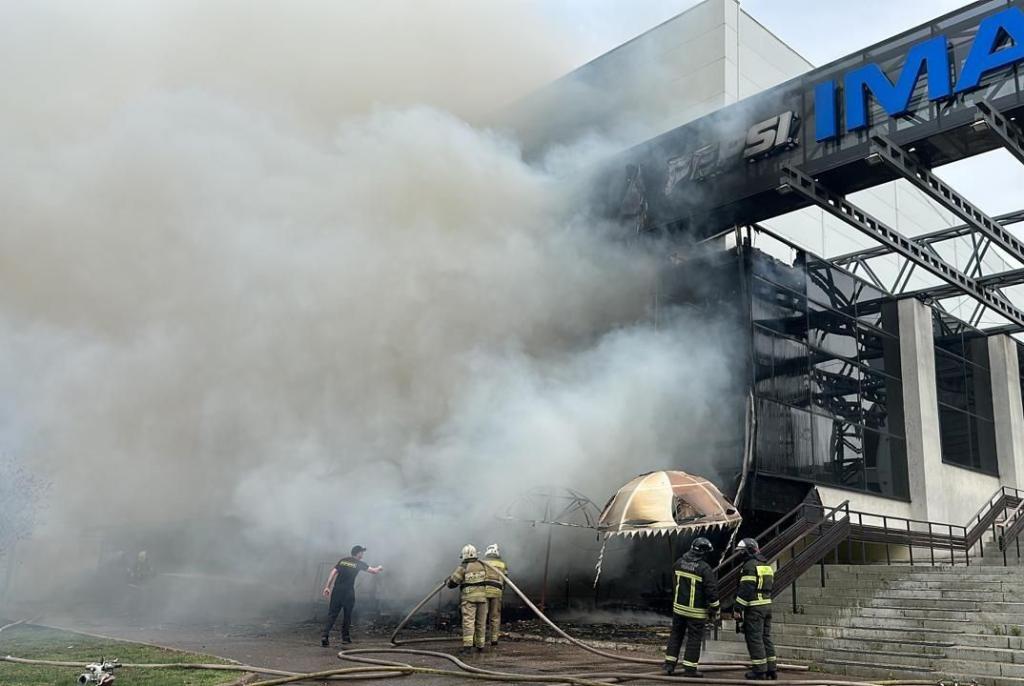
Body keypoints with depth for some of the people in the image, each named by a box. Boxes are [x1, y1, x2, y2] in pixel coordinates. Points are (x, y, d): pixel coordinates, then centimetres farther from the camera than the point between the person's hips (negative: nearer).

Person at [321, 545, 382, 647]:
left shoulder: (342, 560, 13)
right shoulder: (359, 563, 3)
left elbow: (333, 573, 5)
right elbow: (373, 571, 3)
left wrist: (327, 587, 3)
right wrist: (379, 568, 25)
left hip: (336, 590, 3)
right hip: (348, 592, -3)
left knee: (332, 614, 2)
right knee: (347, 615, 13)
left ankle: (324, 636, -11)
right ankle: (345, 637, 18)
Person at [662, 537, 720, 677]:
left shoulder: (680, 562, -1)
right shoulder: (705, 569, -18)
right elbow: (712, 592, -15)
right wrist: (715, 611, -4)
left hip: (678, 607, 5)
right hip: (696, 611, -5)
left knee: (676, 634, 16)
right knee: (694, 638, 6)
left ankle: (669, 664, 19)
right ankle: (689, 668, 9)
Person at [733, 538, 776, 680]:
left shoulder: (750, 565, -14)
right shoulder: (766, 565, 15)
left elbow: (745, 590, -19)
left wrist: (737, 609, -16)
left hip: (754, 608, -9)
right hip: (767, 605, 9)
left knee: (755, 639, -2)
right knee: (766, 637, 14)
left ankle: (760, 671, 1)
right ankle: (771, 669, 17)